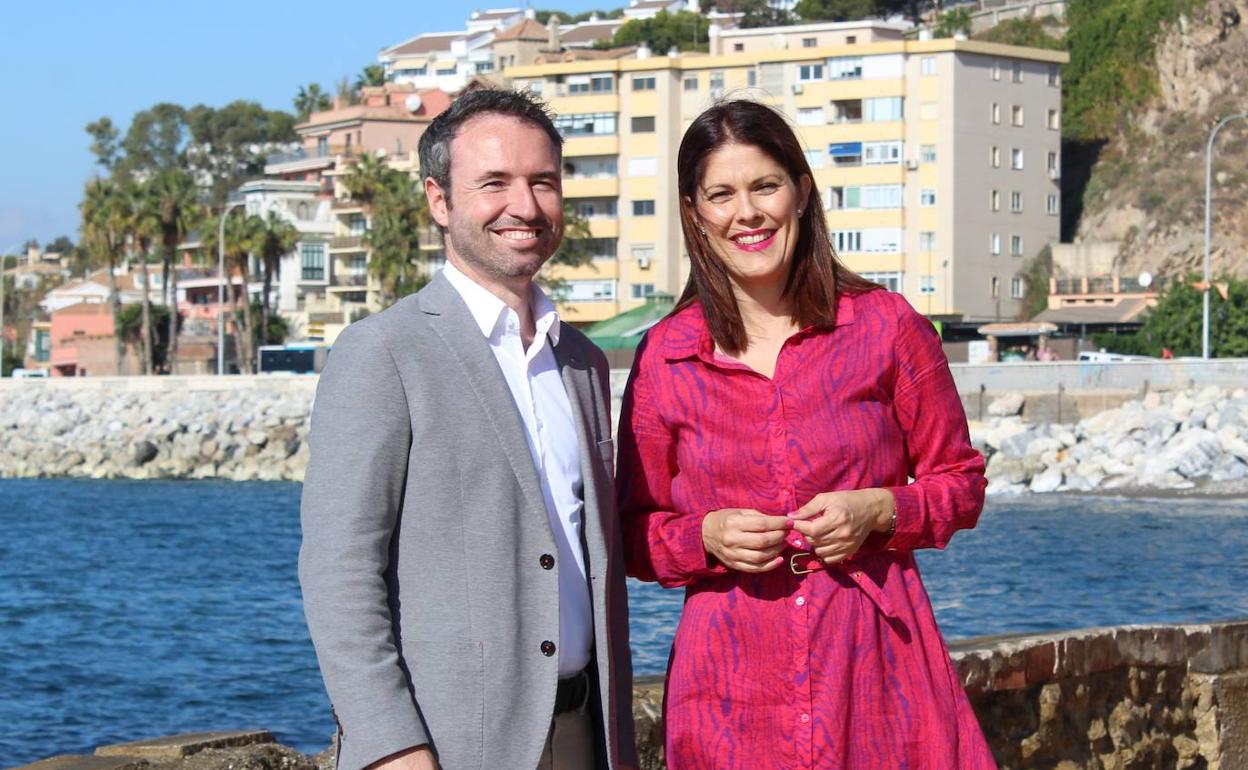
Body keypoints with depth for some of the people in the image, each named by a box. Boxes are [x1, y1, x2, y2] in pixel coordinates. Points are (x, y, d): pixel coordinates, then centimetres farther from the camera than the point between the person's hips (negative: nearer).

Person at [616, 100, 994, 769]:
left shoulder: (887, 327, 2)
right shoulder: (664, 357, 3)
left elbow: (960, 483, 9)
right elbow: (634, 532, 10)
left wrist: (880, 510, -10)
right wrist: (708, 537, -10)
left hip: (877, 663, 0)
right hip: (732, 681, 1)